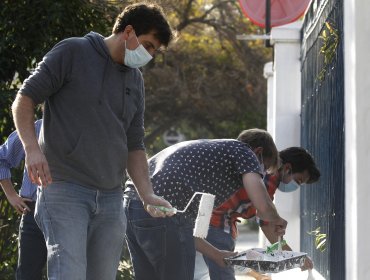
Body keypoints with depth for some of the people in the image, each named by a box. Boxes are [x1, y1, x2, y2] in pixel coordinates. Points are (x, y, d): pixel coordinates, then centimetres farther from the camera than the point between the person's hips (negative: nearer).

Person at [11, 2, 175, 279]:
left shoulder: (135, 80, 17)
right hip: (64, 187, -7)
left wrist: (148, 195, 5)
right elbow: (24, 98, -3)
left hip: (111, 198, 7)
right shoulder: (72, 52, -2)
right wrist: (32, 147, -18)